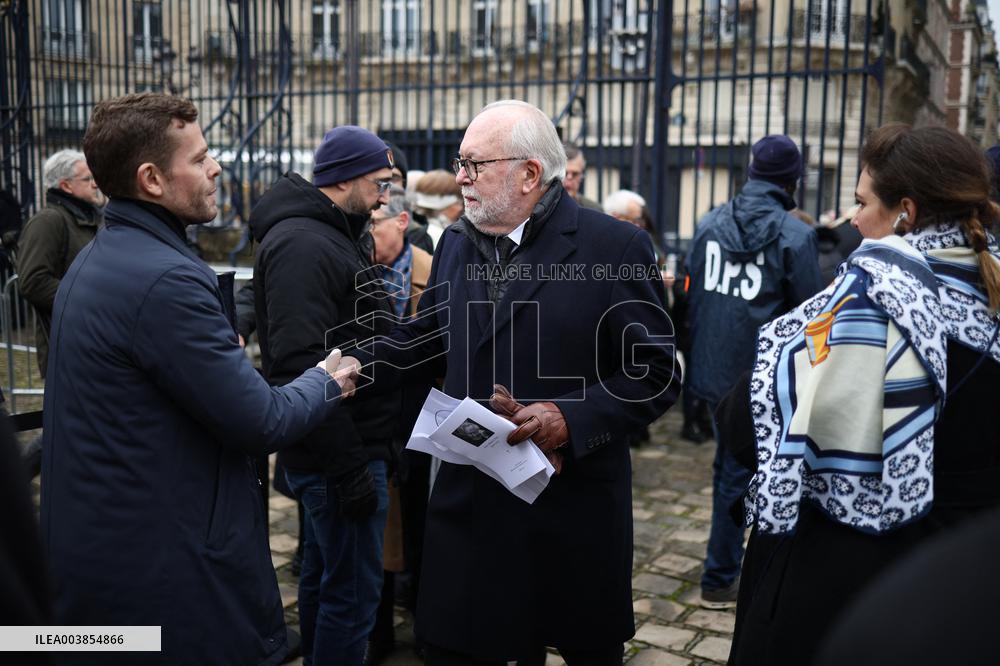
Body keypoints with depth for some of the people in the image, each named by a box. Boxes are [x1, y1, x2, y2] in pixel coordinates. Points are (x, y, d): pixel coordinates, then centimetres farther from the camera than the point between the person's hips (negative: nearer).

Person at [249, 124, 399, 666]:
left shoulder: (331, 235, 14)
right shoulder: (302, 245, -19)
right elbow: (303, 366, -26)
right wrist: (351, 467, -23)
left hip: (331, 453, 10)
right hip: (340, 454, -10)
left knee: (323, 575, 21)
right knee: (353, 592, -1)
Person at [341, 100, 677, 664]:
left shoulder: (615, 247, -12)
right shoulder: (457, 243, 7)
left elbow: (654, 373, -12)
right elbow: (430, 337, 18)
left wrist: (570, 419, -23)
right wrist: (361, 362, 3)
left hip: (574, 506, -4)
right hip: (470, 498, 5)